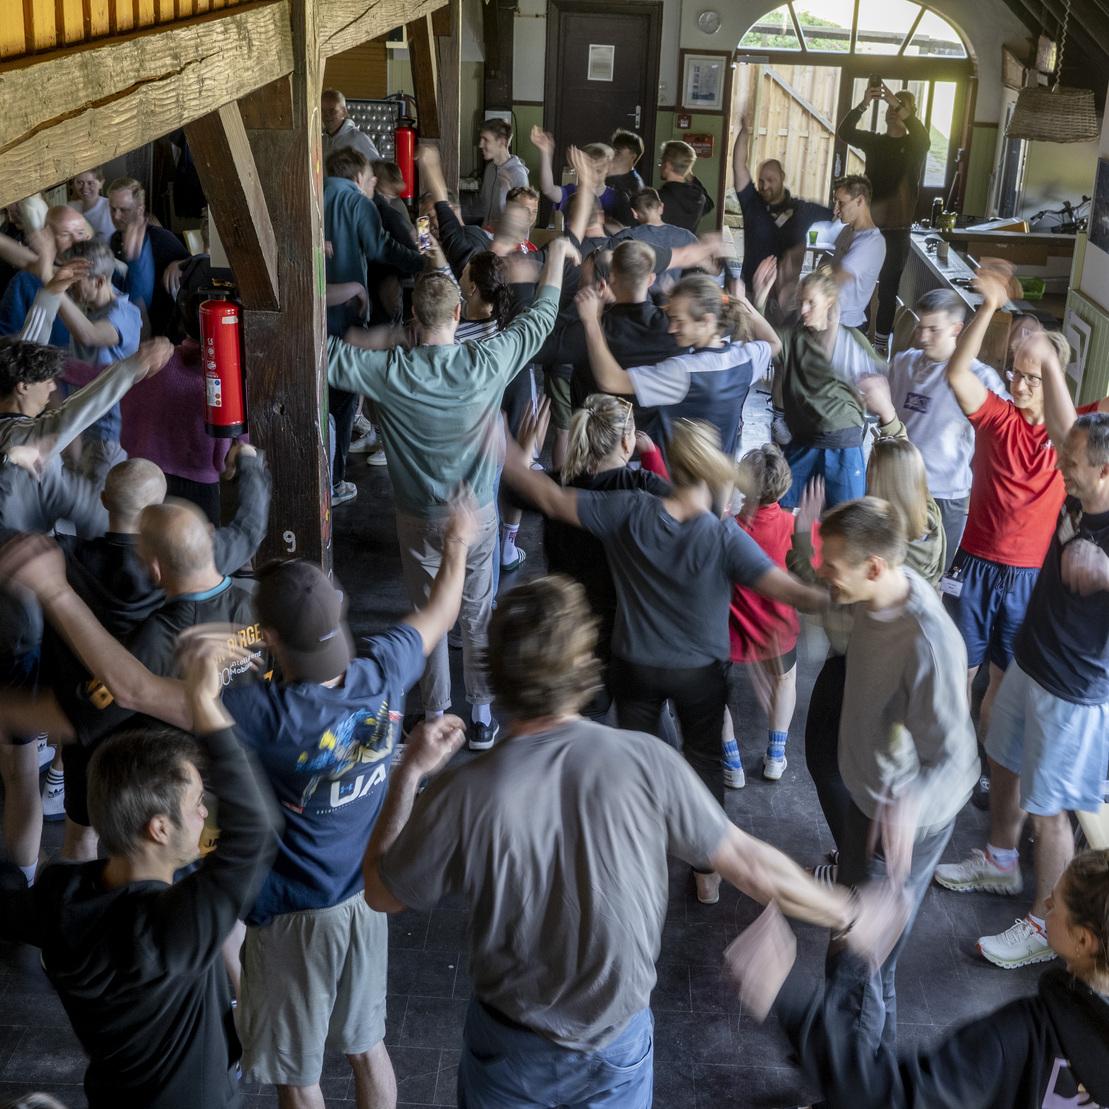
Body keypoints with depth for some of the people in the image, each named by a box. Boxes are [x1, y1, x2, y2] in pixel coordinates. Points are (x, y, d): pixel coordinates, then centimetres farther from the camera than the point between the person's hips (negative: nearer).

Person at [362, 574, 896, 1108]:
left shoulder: (462, 796, -24)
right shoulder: (643, 762, -22)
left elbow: (381, 894, -8)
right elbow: (749, 864, -12)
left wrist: (409, 772, 0)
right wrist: (847, 913, 4)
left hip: (513, 1054, 0)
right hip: (620, 1045, 1)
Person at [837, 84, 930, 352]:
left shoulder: (915, 147, 0)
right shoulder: (875, 142, 7)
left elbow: (923, 137, -25)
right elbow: (844, 132, -10)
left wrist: (898, 104, -34)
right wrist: (864, 104, -27)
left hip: (896, 231, -2)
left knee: (888, 290, 3)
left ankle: (880, 346, 10)